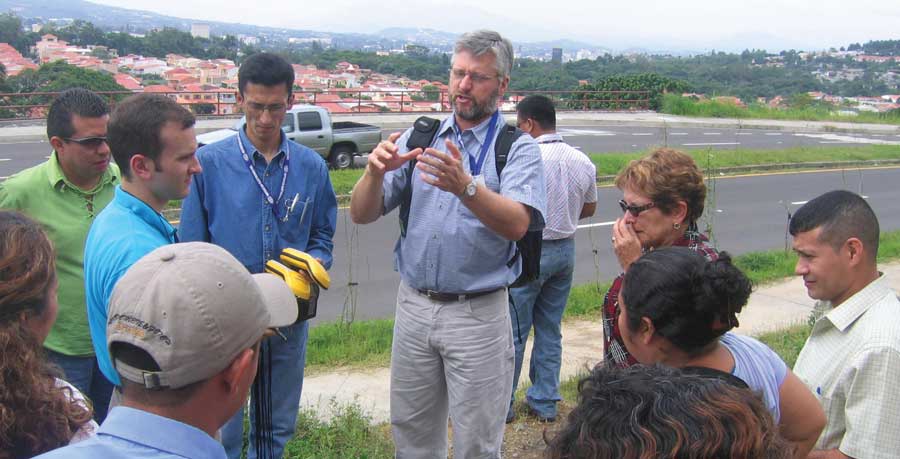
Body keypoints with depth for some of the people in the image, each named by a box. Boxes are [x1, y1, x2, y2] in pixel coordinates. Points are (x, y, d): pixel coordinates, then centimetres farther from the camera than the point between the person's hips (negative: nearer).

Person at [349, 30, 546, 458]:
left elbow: (517, 223, -23)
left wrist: (465, 186, -40)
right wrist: (375, 173, -21)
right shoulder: (418, 138, 5)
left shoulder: (518, 147, -5)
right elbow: (362, 214, 0)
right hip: (413, 306, 4)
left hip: (478, 314, -3)